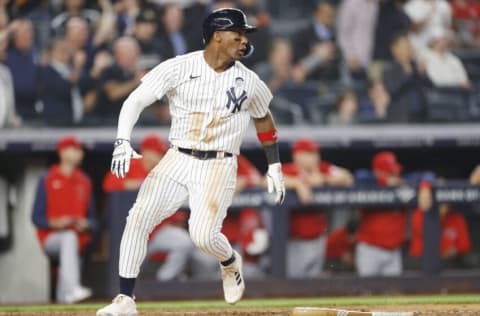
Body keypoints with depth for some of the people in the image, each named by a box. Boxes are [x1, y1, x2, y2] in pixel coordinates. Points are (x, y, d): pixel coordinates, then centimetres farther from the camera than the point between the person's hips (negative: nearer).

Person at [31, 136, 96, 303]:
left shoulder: (85, 182, 14)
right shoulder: (47, 181, 2)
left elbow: (92, 220, 16)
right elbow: (37, 218, 0)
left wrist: (85, 225, -7)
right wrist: (55, 223, -18)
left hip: (79, 238, 5)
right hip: (51, 237, -5)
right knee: (69, 237, -35)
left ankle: (64, 294, -32)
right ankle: (72, 289, -55)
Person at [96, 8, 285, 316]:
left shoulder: (249, 82, 1)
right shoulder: (178, 68, -6)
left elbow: (264, 118, 19)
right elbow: (135, 100, -7)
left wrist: (275, 166, 18)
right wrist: (123, 142, -22)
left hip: (218, 167, -1)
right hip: (177, 160, 1)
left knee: (203, 234, -21)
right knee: (139, 218, -16)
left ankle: (231, 262, 16)